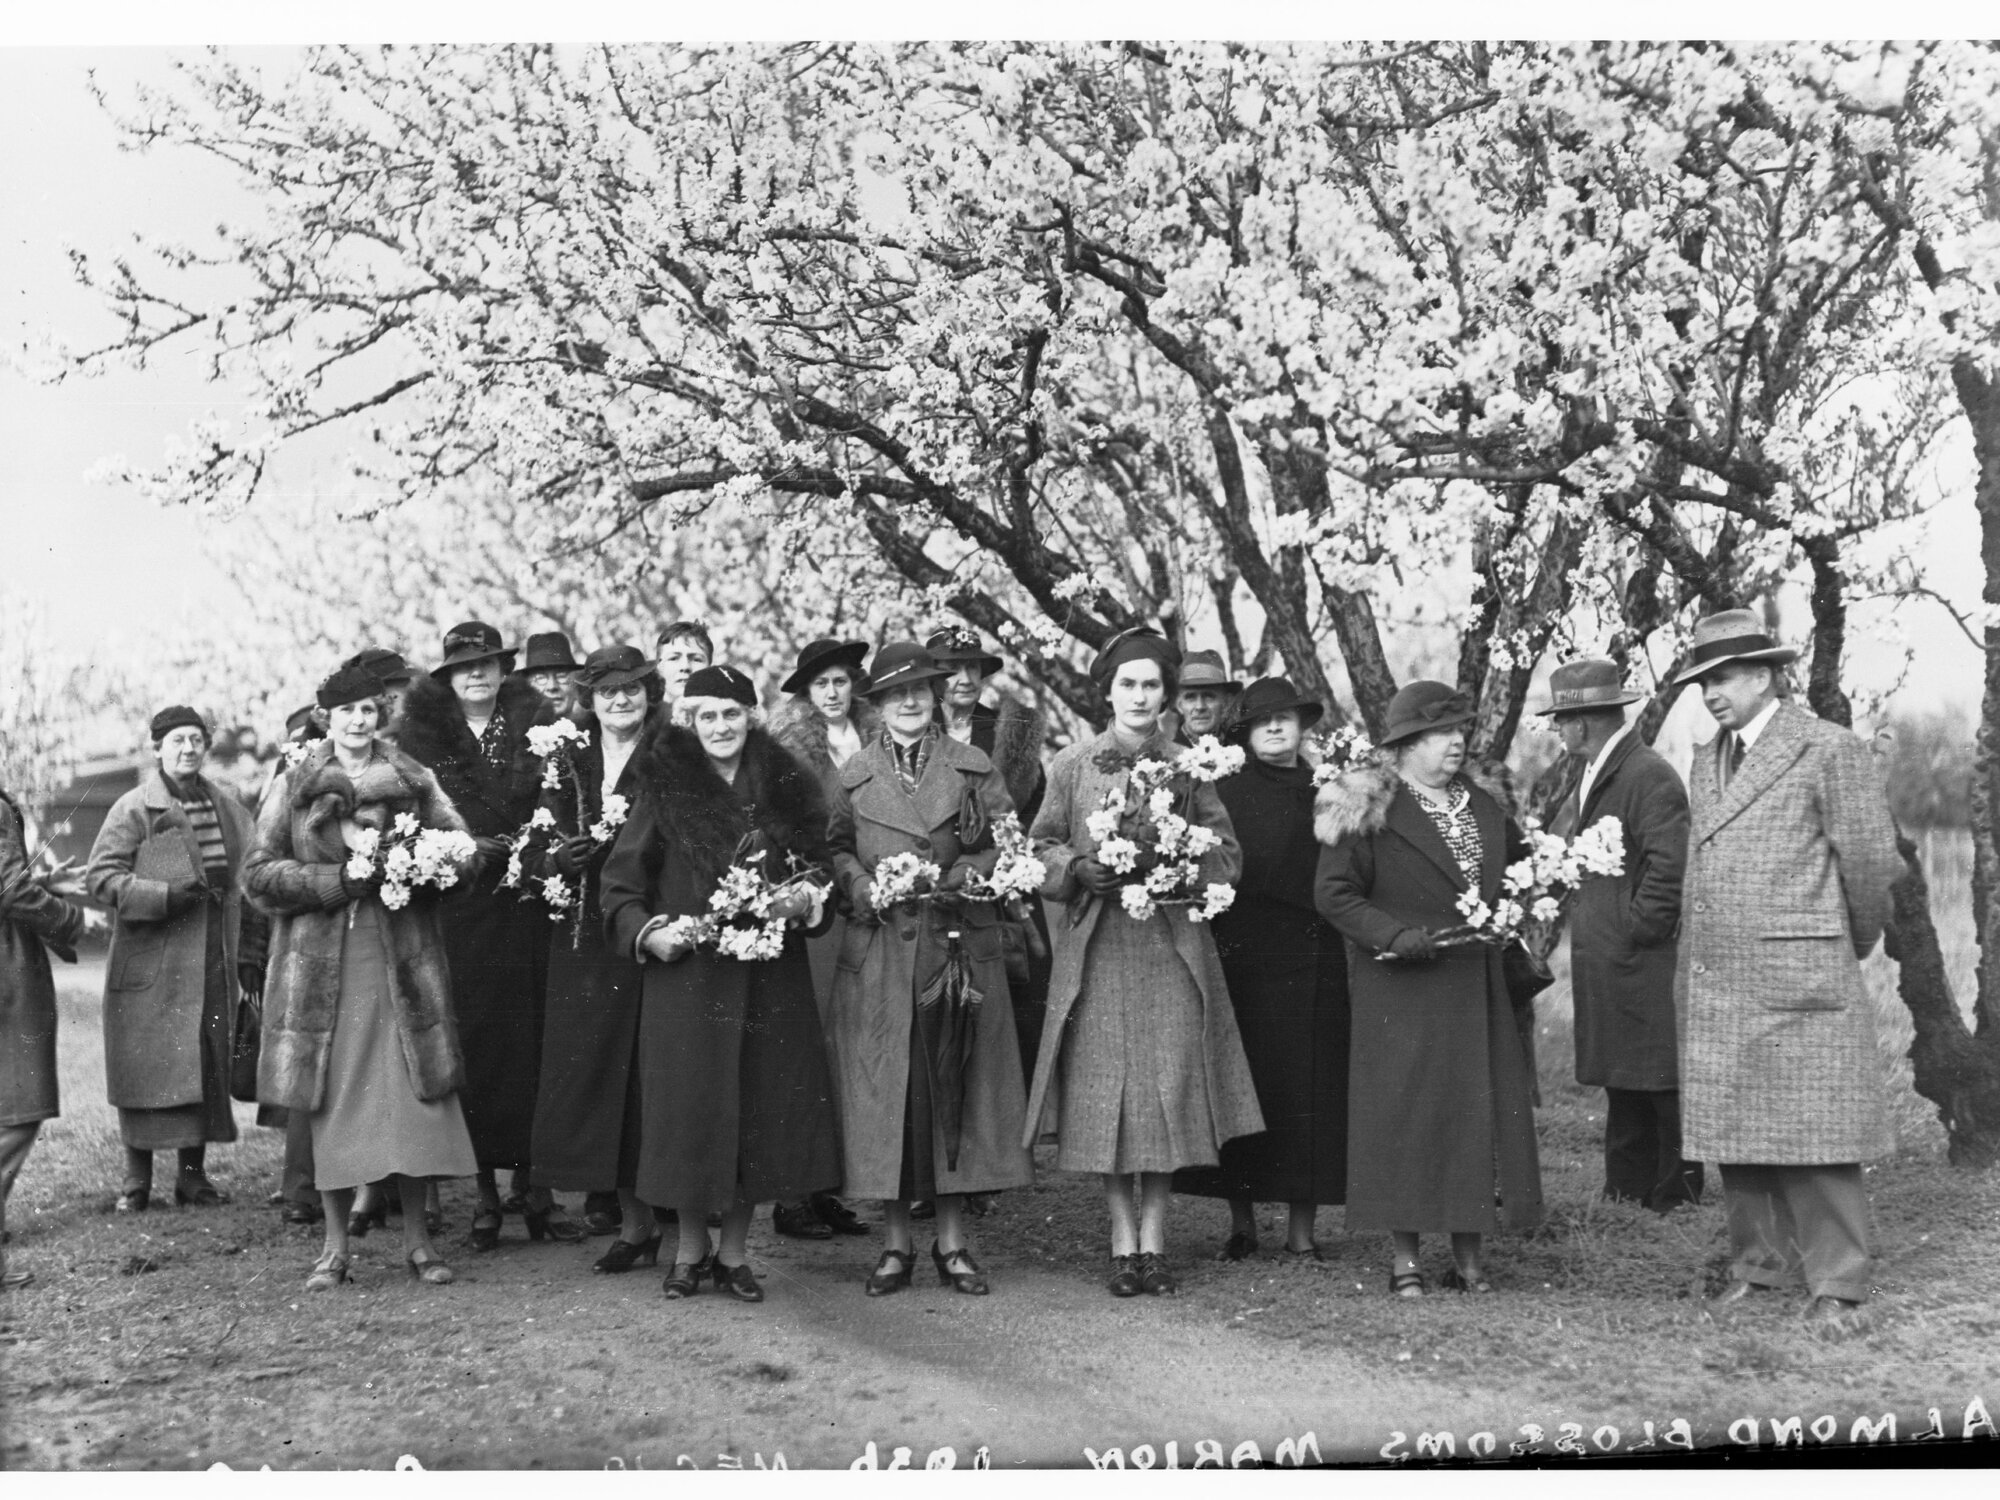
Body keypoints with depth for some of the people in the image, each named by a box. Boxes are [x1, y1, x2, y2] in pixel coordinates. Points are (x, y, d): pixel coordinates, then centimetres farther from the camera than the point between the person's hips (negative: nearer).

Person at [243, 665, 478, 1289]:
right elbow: (258, 872, 1)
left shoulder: (414, 780, 8)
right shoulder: (293, 786, 6)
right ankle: (335, 1247, 13)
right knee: (332, 1101, 2)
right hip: (320, 964, 0)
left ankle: (416, 1236, 12)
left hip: (403, 960, 0)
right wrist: (339, 880, -11)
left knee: (414, 1094, -2)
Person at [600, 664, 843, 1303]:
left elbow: (818, 869, 15)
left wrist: (805, 898, -5)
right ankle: (691, 1250, 19)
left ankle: (734, 1252, 18)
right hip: (685, 973, -2)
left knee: (761, 1109, 3)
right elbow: (618, 885, 1)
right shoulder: (666, 790, -1)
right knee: (689, 1110, 2)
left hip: (769, 979, 2)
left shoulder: (787, 789, 6)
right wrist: (646, 932, -14)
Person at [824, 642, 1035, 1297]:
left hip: (959, 942, 0)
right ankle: (894, 1244, 9)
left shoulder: (973, 769, 8)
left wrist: (959, 877, -11)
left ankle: (953, 1242, 11)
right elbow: (834, 849, 10)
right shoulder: (854, 775, 10)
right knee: (884, 1090, 0)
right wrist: (864, 886, -8)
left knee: (955, 1085, 2)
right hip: (878, 952, 0)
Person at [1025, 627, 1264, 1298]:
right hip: (1096, 948, 0)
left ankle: (1154, 1238, 9)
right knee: (1105, 1091, -1)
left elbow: (1226, 853, 9)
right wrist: (1080, 869, -12)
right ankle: (1122, 1241, 9)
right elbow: (1041, 848, 7)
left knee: (1169, 1091, -2)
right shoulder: (1072, 765, 4)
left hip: (1172, 947, 1)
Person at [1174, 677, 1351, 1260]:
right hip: (1243, 962, -2)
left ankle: (1302, 1228, 8)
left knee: (1310, 1091, 2)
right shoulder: (1225, 791, 2)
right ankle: (1241, 1223, 11)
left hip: (1314, 966, 3)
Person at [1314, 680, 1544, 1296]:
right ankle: (1405, 1262, 4)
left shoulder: (1484, 807, 14)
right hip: (1402, 990, -6)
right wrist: (1398, 937, -18)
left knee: (1482, 1111, 3)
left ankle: (1469, 1258, 11)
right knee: (1405, 1113, -3)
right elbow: (1333, 893, -9)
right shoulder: (1370, 808, -6)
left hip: (1477, 988, 6)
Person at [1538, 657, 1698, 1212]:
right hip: (1605, 968, 9)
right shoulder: (1592, 779, 16)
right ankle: (1625, 1198, 22)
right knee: (1622, 1091, 15)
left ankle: (1676, 1203, 6)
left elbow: (1669, 867, -20)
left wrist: (1635, 932, -15)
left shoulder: (1651, 776, -14)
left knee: (1664, 1092, -1)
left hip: (1647, 965, -9)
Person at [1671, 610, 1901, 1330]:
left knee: (1812, 1135, -3)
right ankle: (1762, 1265, 21)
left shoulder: (1829, 750, -4)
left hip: (1796, 981, -6)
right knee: (1735, 1135, 9)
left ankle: (1837, 1285, 6)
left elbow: (1870, 860, -1)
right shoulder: (1706, 761, 17)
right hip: (1711, 987, 7)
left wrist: (1853, 946, 10)